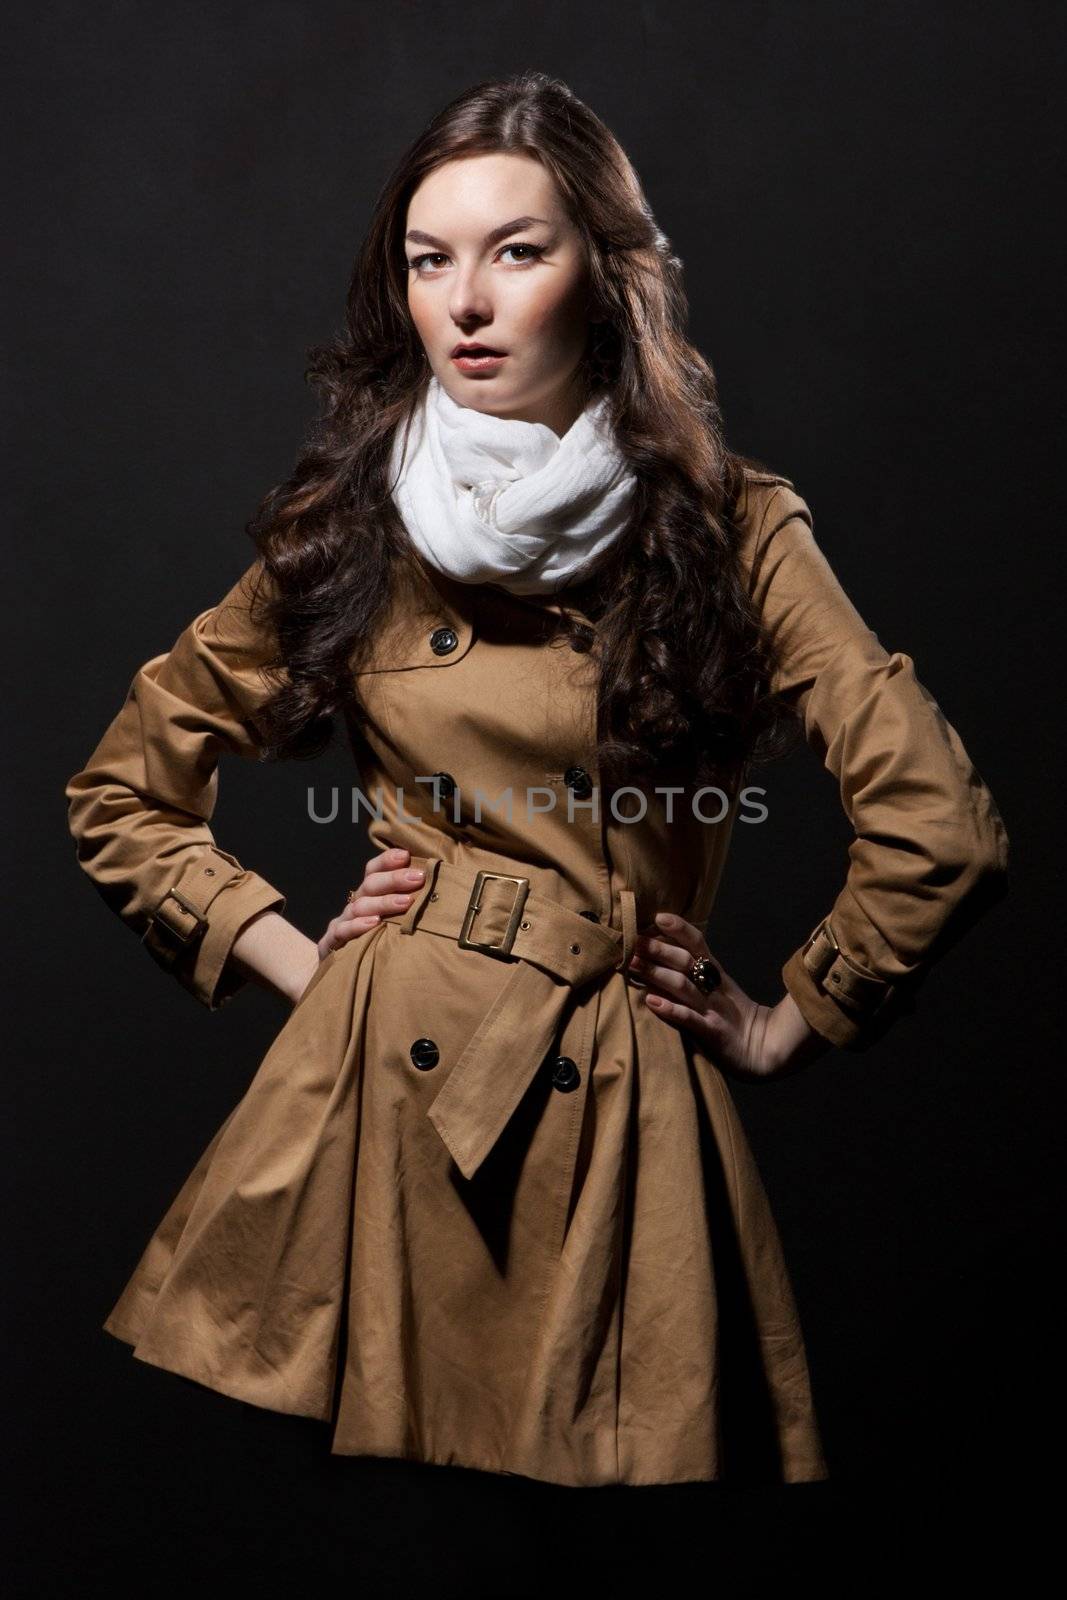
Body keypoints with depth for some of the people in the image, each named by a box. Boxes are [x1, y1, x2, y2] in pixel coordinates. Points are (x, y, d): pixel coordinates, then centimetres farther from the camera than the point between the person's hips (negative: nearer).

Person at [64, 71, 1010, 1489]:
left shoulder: (731, 531, -2)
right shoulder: (352, 532, 4)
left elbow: (939, 832, -8)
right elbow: (121, 794, 13)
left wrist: (785, 1029, 1)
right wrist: (296, 962, 5)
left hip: (619, 1122, -1)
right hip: (378, 1097, 2)